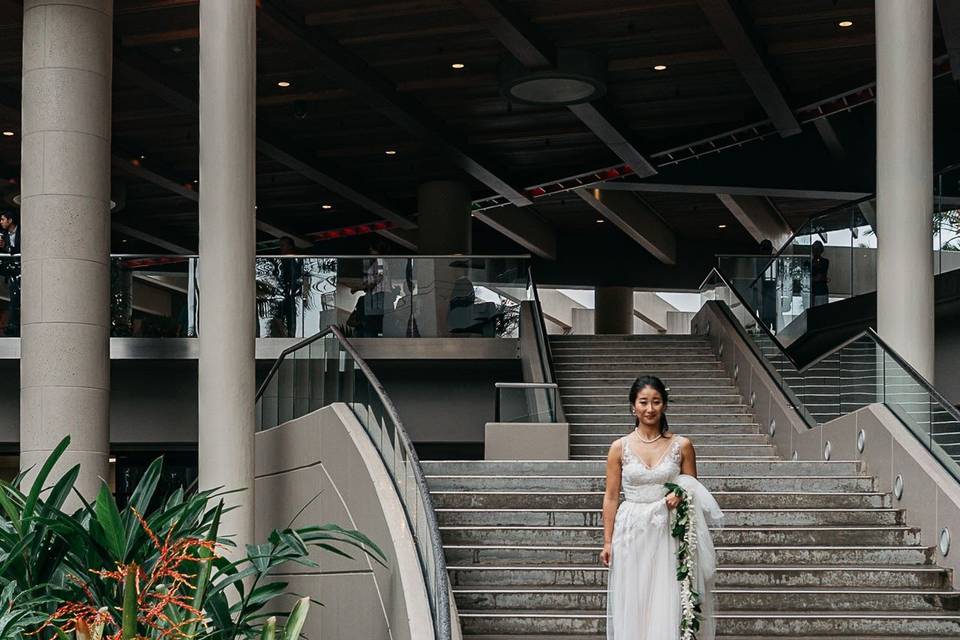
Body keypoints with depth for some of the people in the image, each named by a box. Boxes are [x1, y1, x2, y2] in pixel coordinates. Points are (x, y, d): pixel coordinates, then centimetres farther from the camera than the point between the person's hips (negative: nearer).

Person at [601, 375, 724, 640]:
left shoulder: (681, 446, 1)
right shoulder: (620, 447, 1)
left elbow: (694, 492, 12)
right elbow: (611, 497, 3)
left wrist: (681, 495, -11)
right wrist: (607, 541, -1)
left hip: (668, 533, 0)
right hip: (631, 532, 0)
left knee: (667, 605, -2)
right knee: (632, 606, 4)